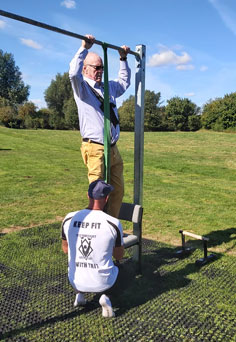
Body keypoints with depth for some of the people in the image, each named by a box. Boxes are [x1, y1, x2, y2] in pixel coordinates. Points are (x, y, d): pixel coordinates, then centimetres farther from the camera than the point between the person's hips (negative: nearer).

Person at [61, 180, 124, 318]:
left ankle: (80, 294, 14)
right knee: (119, 274, 30)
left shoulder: (68, 219, -9)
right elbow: (119, 256, -2)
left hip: (76, 281, 4)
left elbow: (65, 249, 8)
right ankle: (105, 296, 3)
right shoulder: (114, 223, -17)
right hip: (104, 283, -3)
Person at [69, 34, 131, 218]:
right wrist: (84, 48, -19)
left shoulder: (108, 87, 20)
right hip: (95, 149, -7)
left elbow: (124, 82, 38)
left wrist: (123, 59, 34)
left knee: (118, 189, 9)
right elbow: (74, 73, -23)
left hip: (113, 149, 8)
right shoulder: (81, 87, -1)